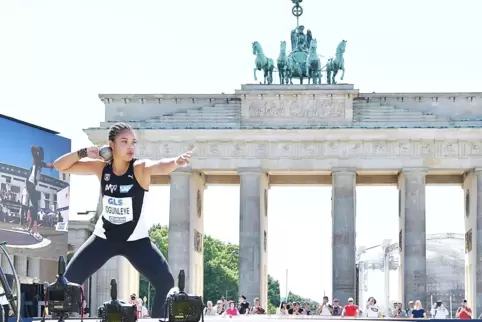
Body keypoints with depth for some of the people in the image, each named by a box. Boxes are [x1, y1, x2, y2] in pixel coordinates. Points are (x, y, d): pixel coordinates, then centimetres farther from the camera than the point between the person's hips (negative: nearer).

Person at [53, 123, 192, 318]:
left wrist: (176, 161, -66)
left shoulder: (140, 168, -19)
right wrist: (83, 152, -23)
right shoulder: (101, 167, -10)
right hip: (104, 237, 2)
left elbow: (161, 167, -43)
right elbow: (59, 166, -5)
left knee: (166, 284, -18)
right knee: (68, 280, -1)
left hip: (136, 239, -2)